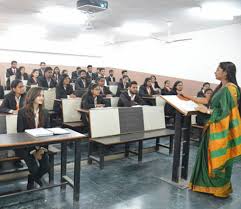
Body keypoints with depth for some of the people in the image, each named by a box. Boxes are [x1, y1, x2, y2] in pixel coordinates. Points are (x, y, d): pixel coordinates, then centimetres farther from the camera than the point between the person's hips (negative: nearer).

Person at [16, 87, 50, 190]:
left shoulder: (44, 112, 3)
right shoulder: (22, 112, -11)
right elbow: (20, 133, -12)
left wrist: (42, 148, -12)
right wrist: (33, 150, -17)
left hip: (40, 144, 4)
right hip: (24, 146, -4)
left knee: (46, 167, -15)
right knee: (34, 169, -21)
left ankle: (36, 177, 22)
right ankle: (31, 181, 18)